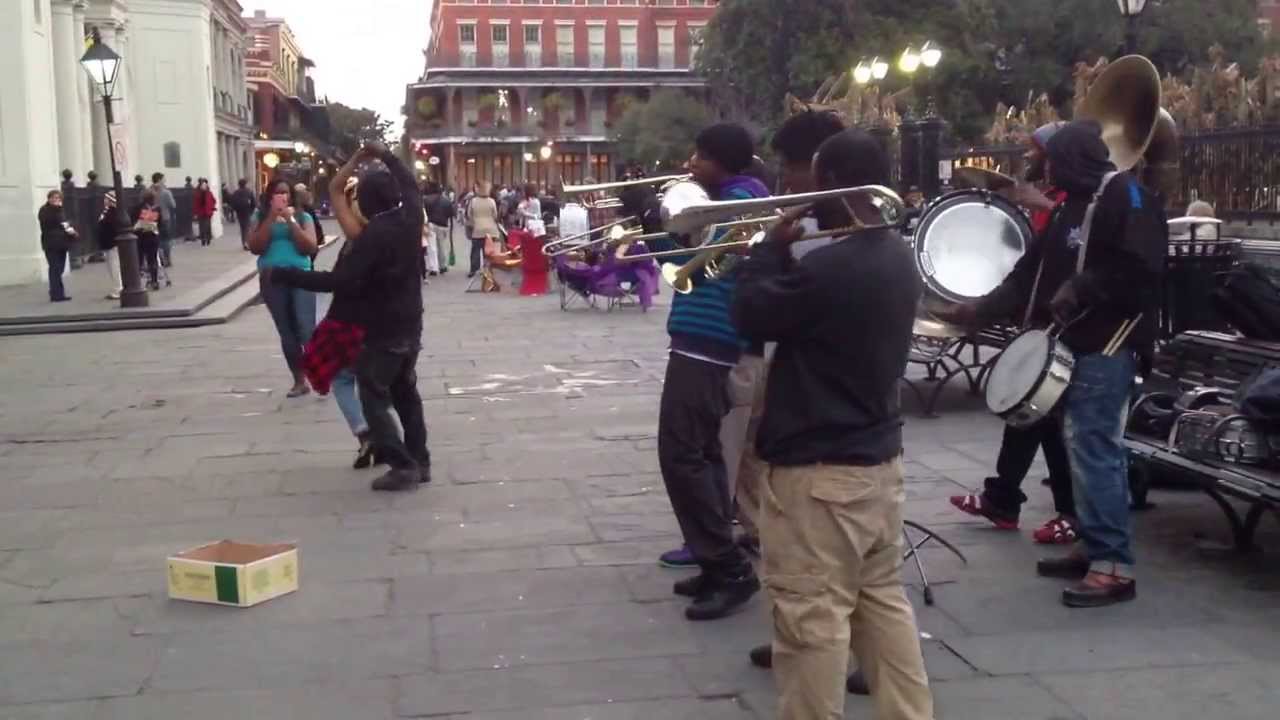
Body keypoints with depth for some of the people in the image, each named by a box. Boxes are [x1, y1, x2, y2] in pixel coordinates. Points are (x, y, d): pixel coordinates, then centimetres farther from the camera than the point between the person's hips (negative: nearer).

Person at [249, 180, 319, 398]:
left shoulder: (302, 217, 3)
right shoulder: (261, 218, 6)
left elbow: (311, 247, -8)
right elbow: (255, 247, -6)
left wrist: (291, 221, -14)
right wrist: (271, 218, -11)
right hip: (272, 281, 2)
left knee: (307, 331, -16)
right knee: (287, 334, 8)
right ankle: (299, 381, 17)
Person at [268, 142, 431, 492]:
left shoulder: (374, 235, -23)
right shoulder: (411, 218, -2)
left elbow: (340, 281, -28)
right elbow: (411, 185, 22)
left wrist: (284, 275, -25)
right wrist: (386, 155, 33)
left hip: (383, 329, -8)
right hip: (410, 324, 8)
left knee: (374, 398, -1)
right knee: (406, 393, 19)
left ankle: (403, 467, -6)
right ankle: (419, 461, 21)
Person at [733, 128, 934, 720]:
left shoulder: (828, 266, -23)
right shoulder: (898, 257, 6)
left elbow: (751, 318, -11)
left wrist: (772, 247, -1)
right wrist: (787, 257, 6)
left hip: (820, 470, -9)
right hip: (880, 456, 9)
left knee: (813, 618, 0)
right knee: (884, 599, 18)